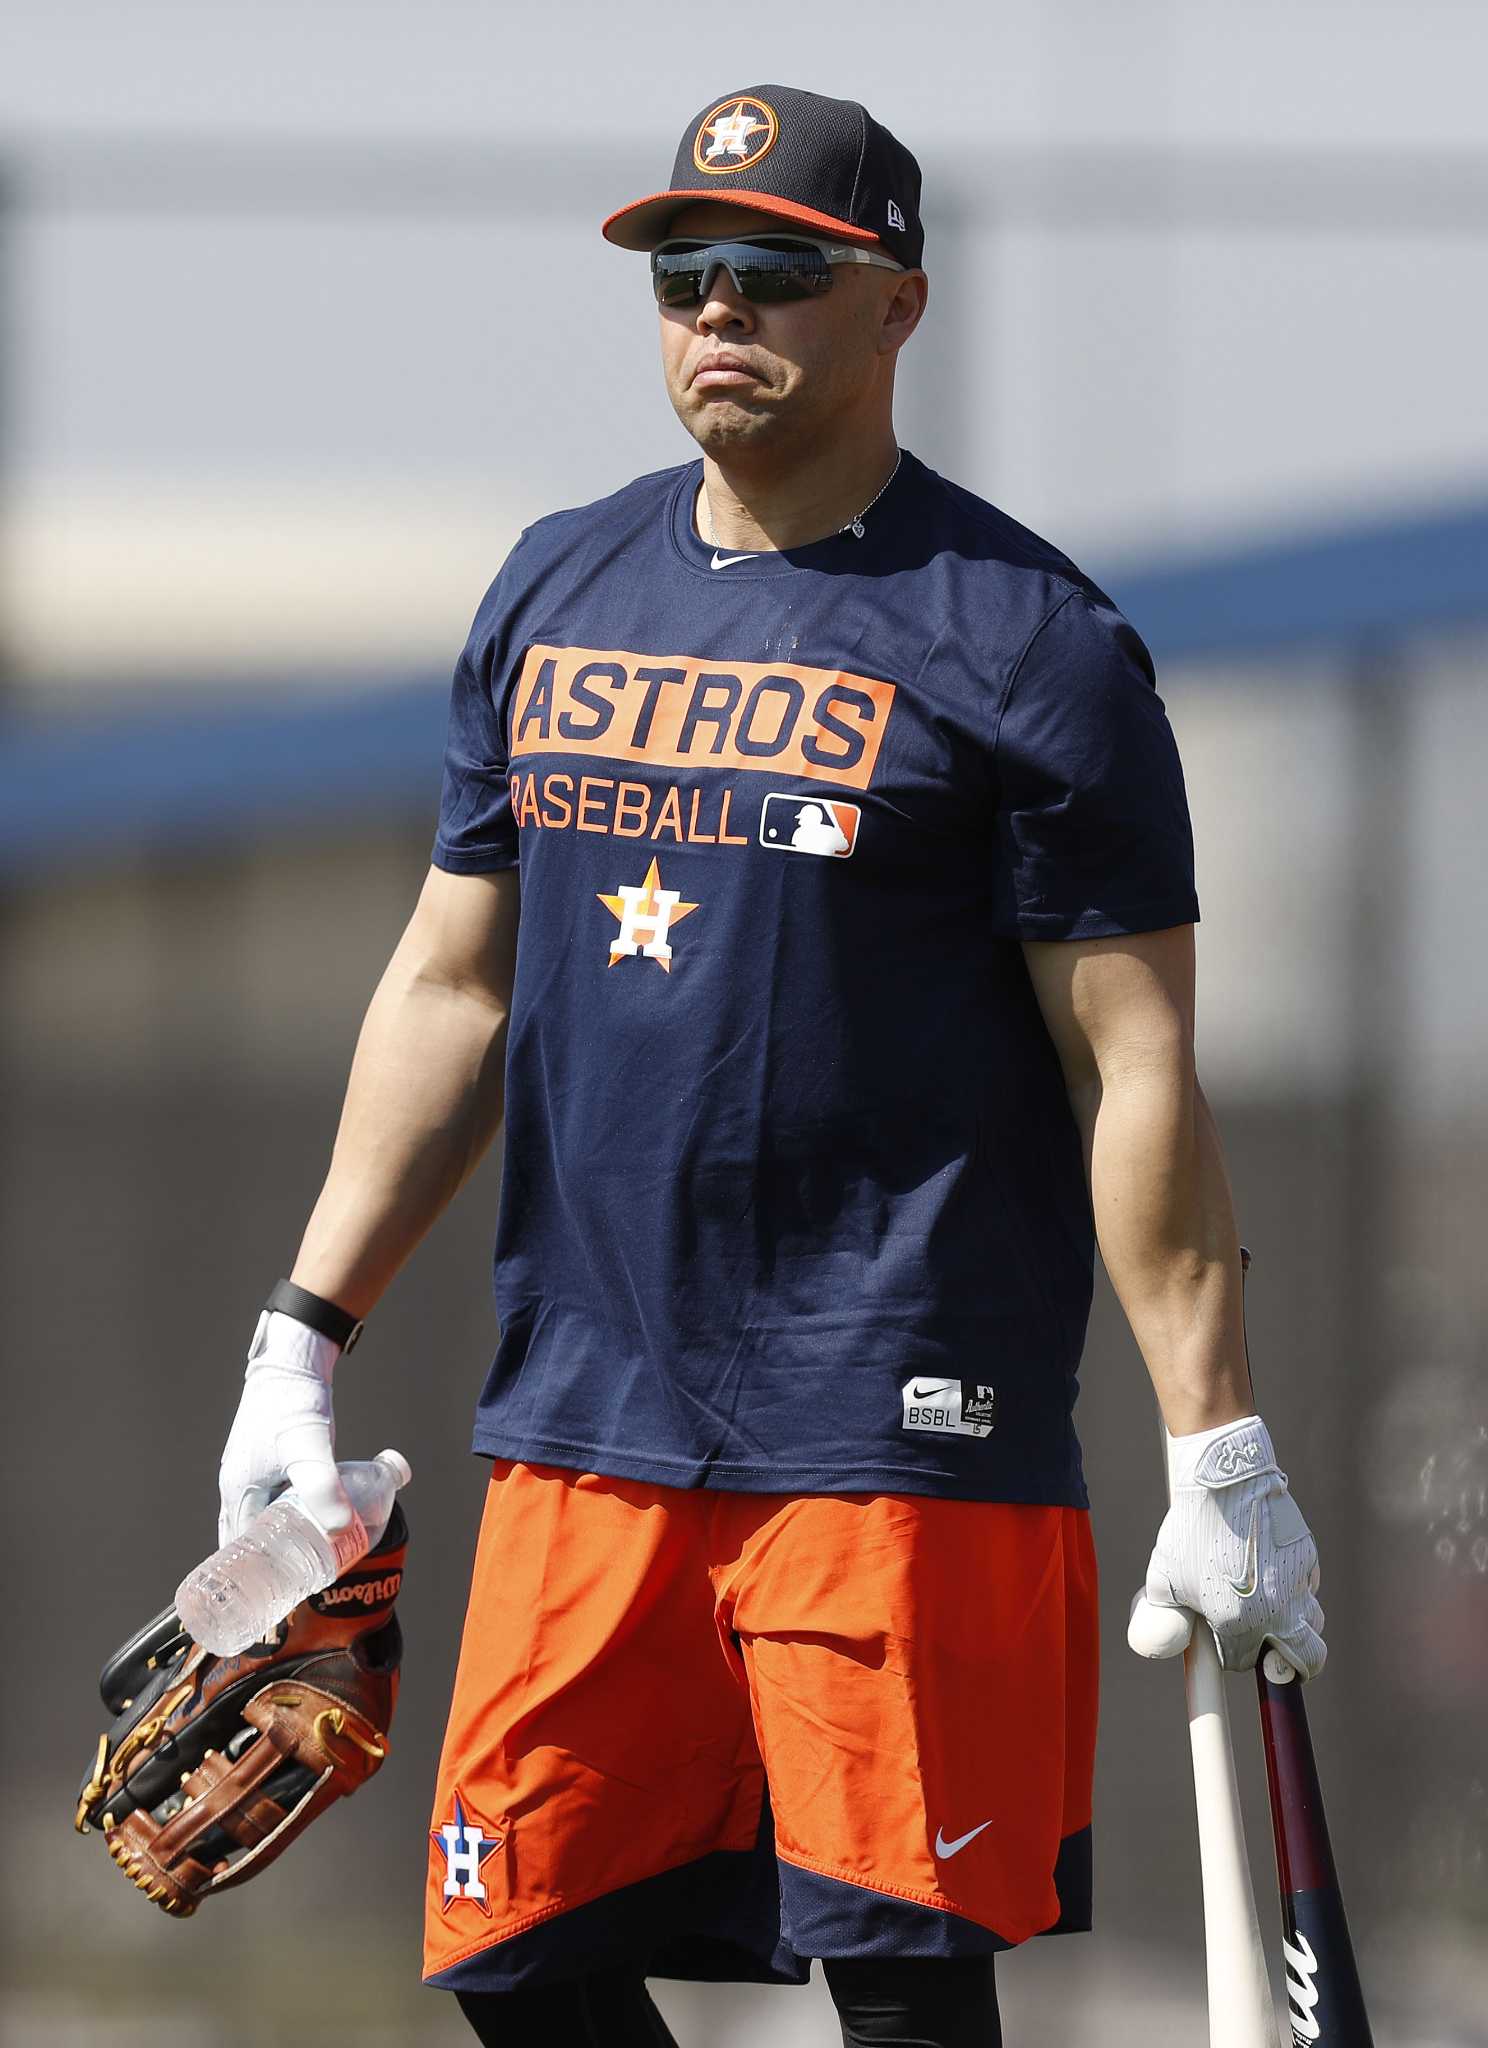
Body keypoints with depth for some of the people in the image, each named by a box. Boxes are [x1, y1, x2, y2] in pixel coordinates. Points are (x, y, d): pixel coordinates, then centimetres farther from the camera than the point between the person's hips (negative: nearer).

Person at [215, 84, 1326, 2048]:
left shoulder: (1023, 639, -5)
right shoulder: (557, 593, 13)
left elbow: (1138, 1071, -7)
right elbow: (454, 987, 19)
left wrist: (1220, 1456, -12)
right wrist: (306, 1336, 13)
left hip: (902, 1438, -6)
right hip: (579, 1432, 6)